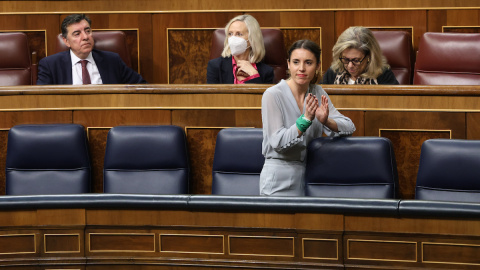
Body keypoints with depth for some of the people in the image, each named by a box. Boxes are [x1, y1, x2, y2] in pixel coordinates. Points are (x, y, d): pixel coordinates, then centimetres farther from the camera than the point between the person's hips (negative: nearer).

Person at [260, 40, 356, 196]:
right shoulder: (272, 95, -11)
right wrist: (305, 119, -28)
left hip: (311, 175, 5)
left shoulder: (317, 92, 5)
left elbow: (349, 127, -2)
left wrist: (326, 121, -22)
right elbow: (277, 142, -17)